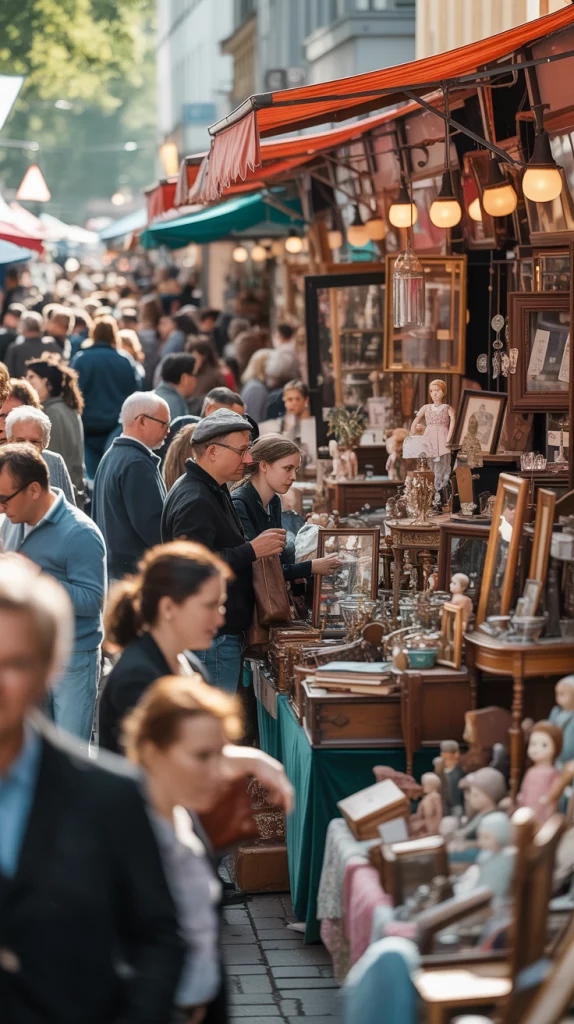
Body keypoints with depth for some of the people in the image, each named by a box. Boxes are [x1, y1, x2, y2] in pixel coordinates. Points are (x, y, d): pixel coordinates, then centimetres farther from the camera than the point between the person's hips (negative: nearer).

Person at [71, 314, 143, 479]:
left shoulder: (81, 359, -6)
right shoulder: (125, 360, -2)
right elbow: (136, 391, 2)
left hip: (89, 428, -1)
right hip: (117, 426, 1)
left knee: (92, 473, 3)